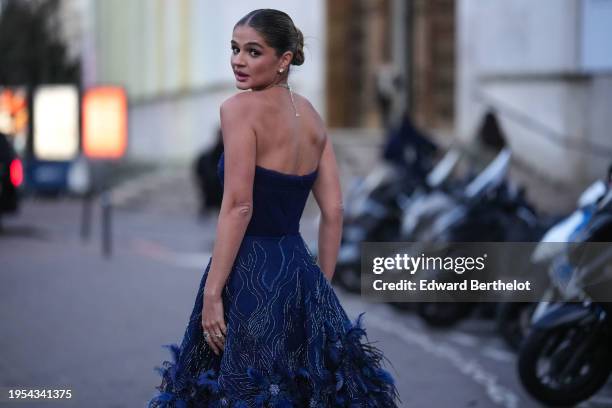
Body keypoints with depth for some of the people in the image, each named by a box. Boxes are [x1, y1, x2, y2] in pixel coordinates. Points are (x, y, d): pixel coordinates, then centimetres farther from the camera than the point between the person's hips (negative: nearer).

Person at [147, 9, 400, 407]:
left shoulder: (241, 108, -10)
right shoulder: (311, 115, 11)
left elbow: (238, 206, -17)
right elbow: (334, 211, 10)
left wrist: (212, 293, -16)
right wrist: (320, 288, 16)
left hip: (249, 274, -7)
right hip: (300, 269, 7)